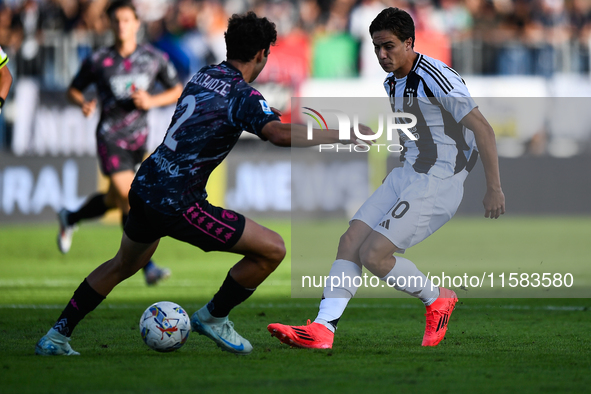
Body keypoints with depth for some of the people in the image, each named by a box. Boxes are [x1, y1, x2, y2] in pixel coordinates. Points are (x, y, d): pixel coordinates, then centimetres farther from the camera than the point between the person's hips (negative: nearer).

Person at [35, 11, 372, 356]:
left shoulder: (203, 76, 10)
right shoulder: (242, 95, -15)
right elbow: (279, 134, -34)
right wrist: (339, 134, -30)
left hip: (144, 187, 9)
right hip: (176, 203, -9)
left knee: (124, 265, 33)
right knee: (272, 249, -4)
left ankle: (56, 337, 37)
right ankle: (213, 318, 13)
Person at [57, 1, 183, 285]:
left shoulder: (154, 58, -1)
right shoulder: (98, 61, -5)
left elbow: (177, 90, 7)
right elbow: (73, 90, 7)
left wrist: (152, 101, -12)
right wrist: (83, 103, -16)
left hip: (138, 138, 4)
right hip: (110, 136, -4)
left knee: (114, 200, 18)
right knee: (131, 201, -15)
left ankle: (69, 219, 46)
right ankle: (148, 267, -11)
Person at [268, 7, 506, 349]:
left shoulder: (435, 77, -17)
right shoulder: (392, 83, 12)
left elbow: (482, 128, -17)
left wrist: (494, 188, -17)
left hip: (439, 182, -9)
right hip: (406, 176, 9)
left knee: (373, 255, -15)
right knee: (351, 241, -5)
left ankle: (437, 299, 7)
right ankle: (323, 329, -10)